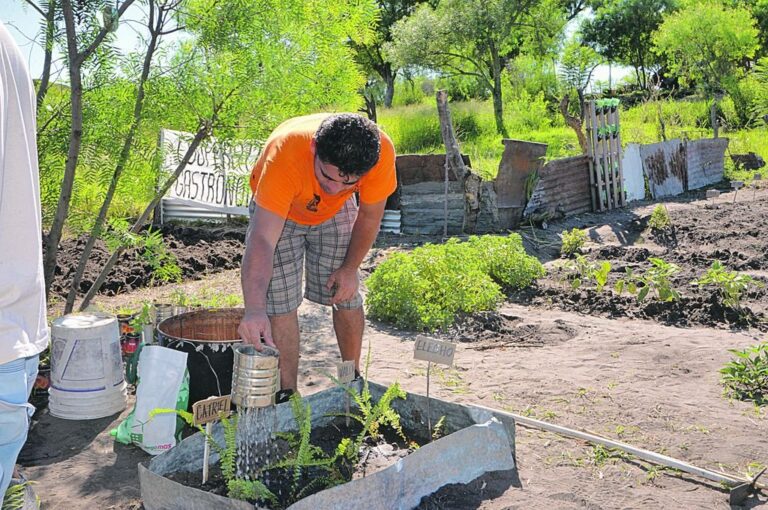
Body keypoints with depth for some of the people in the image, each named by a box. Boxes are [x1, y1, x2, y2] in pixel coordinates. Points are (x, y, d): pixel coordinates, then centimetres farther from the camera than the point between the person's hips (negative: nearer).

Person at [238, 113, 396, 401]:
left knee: (346, 297, 4)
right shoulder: (284, 153, -43)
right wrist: (254, 309, -59)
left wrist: (350, 268, -7)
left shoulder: (381, 152, -35)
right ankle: (287, 393, 4)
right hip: (276, 210, -2)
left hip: (335, 213, 2)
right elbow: (262, 240, -48)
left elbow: (369, 217, -15)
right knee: (281, 302, -11)